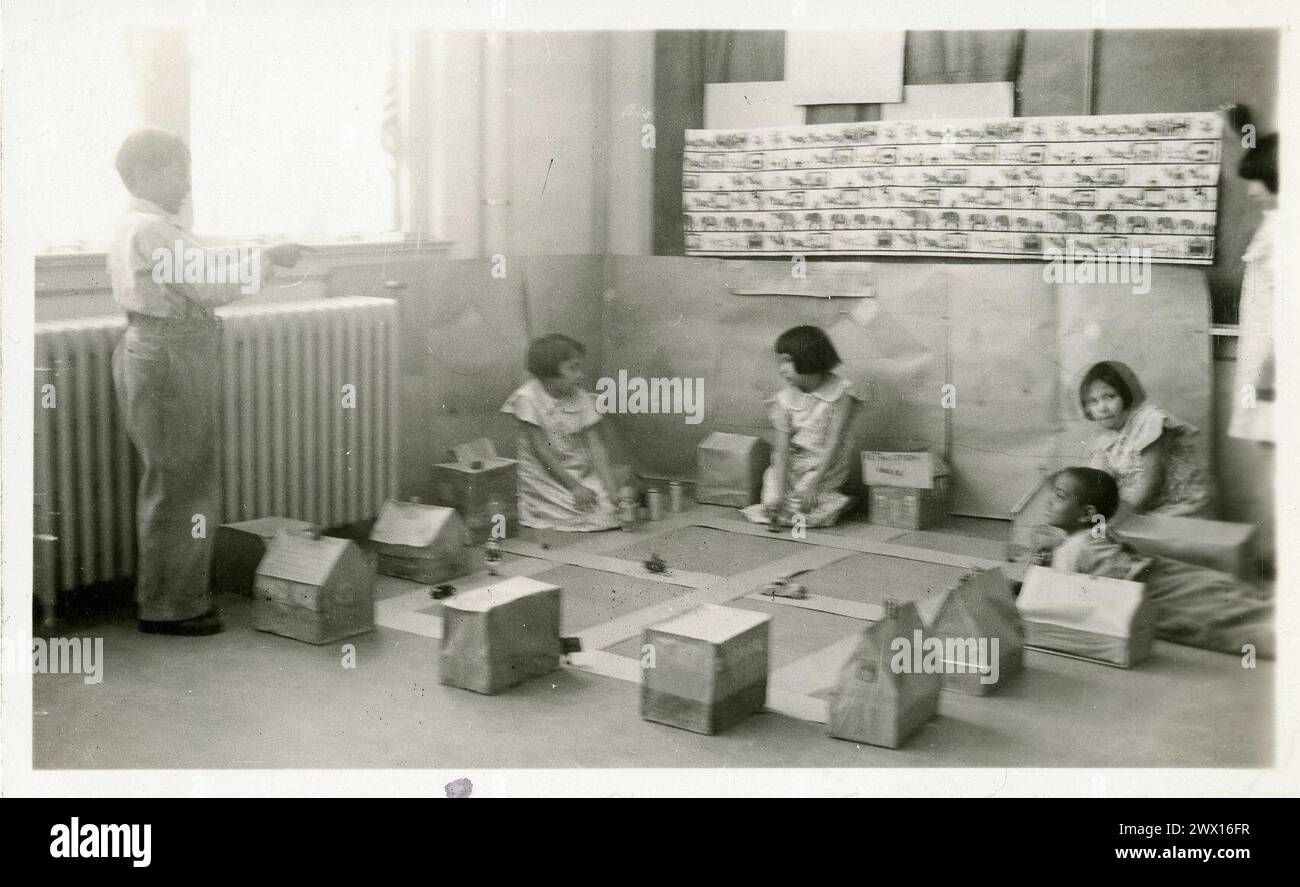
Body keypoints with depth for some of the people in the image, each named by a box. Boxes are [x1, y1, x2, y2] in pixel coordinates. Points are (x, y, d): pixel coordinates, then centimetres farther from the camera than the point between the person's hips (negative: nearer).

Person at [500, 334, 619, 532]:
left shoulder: (582, 398, 2)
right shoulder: (528, 398, -13)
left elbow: (595, 447, -2)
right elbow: (540, 449, -14)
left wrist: (612, 490, -13)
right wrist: (573, 486, -17)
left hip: (580, 475, 4)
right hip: (543, 477, -4)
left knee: (610, 513, -17)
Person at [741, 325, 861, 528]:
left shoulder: (840, 393, -13)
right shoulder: (785, 399, -5)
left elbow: (834, 443, -14)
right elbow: (782, 449, -11)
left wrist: (813, 484, -21)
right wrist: (779, 490, -24)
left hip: (827, 463, -4)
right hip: (793, 463, 4)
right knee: (772, 504, -16)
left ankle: (832, 502, 6)